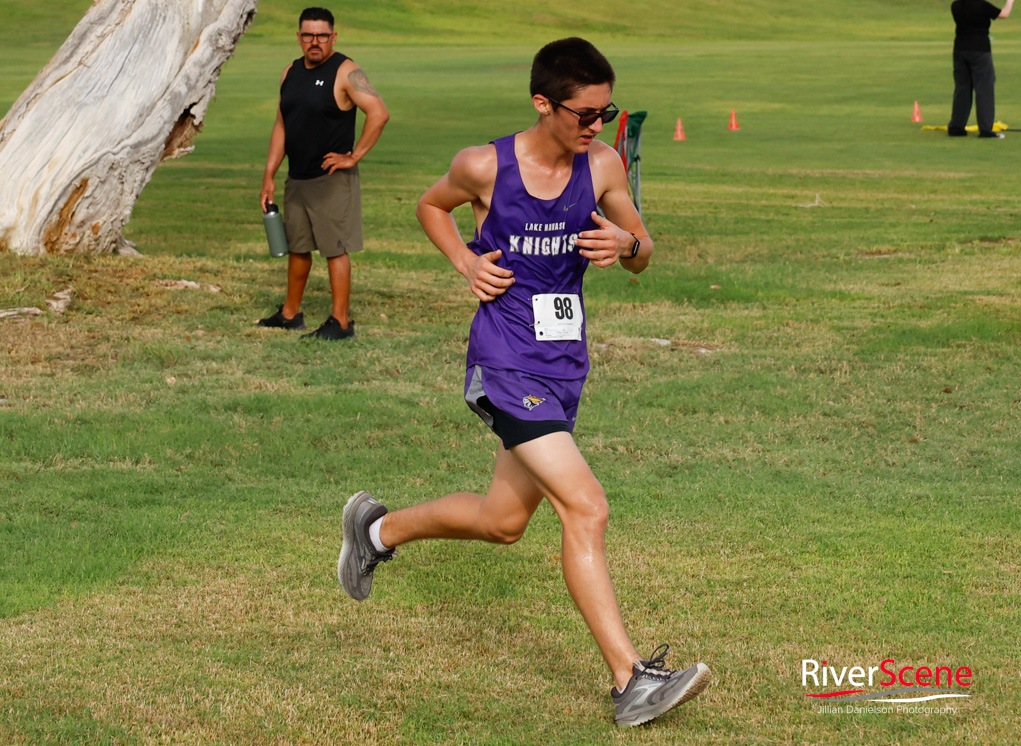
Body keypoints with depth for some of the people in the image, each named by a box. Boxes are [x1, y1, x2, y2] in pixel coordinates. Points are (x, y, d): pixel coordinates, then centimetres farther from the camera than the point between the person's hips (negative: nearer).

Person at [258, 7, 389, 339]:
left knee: (335, 249, -6)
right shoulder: (291, 72, 12)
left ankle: (340, 322, -4)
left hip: (332, 180, -8)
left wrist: (353, 157, -18)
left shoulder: (345, 72, -11)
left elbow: (379, 113, -21)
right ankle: (290, 313, 28)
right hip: (297, 178, 8)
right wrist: (269, 175, 12)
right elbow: (281, 126, 16)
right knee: (297, 247, 16)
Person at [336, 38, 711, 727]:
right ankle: (631, 682, -16)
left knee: (503, 521, 19)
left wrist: (627, 245, -16)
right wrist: (468, 264, -6)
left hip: (566, 360, 6)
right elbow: (431, 206, 10)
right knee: (586, 509, -17)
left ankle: (378, 528, 45)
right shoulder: (484, 166, -11)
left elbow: (642, 256, 7)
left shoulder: (602, 164, -2)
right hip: (508, 365, -6)